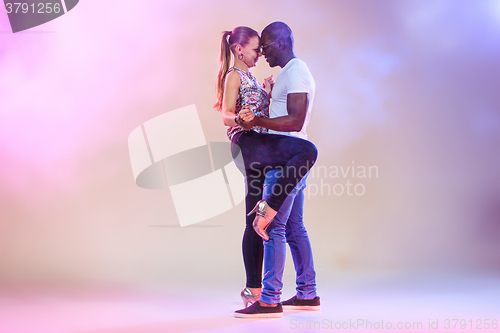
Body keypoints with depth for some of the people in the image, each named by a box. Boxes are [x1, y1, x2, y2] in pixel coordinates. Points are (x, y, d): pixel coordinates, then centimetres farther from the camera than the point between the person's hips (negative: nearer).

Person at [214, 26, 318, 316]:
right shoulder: (234, 75, 0)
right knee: (308, 150, -30)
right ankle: (268, 208, -27)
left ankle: (254, 289, 9)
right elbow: (226, 115, -13)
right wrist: (240, 119, -34)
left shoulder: (249, 77, 26)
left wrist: (266, 93, 27)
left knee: (255, 223, 6)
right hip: (247, 144, -9)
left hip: (259, 150, 9)